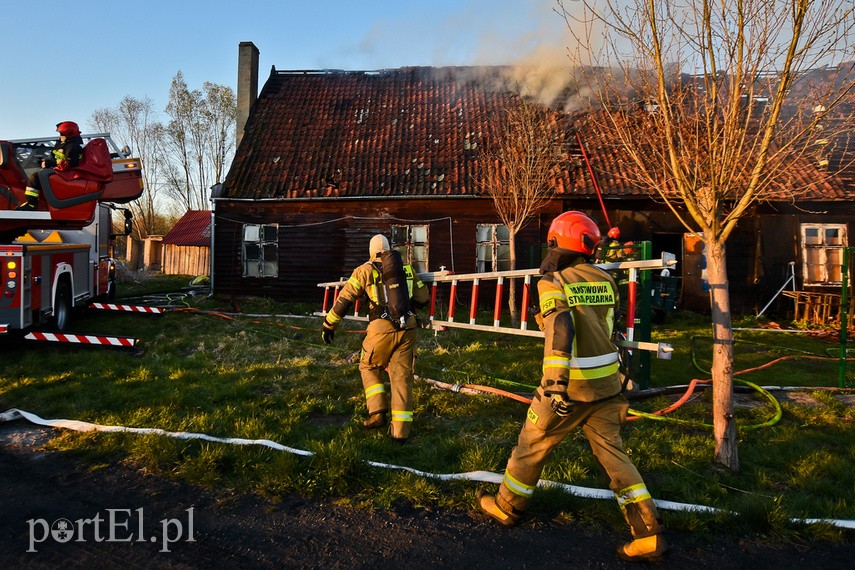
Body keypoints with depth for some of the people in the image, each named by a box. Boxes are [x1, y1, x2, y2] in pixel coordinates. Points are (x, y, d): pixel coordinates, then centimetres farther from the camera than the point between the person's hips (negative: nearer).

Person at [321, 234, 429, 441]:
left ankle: (378, 412, 11)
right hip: (407, 330, 3)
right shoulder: (406, 269, 12)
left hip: (381, 330, -2)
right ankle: (401, 430, 8)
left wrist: (329, 325, 9)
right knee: (402, 377, 9)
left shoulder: (365, 271, 3)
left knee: (368, 368, 22)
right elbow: (423, 298, 20)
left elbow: (344, 300, 0)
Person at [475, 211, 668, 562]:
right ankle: (649, 533, 14)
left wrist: (556, 381, -32)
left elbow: (560, 330, -27)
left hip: (570, 387, -5)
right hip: (607, 384, 6)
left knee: (531, 446, 13)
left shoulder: (554, 282, -13)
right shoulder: (606, 281, 6)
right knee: (611, 453, 14)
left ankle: (506, 507, 32)